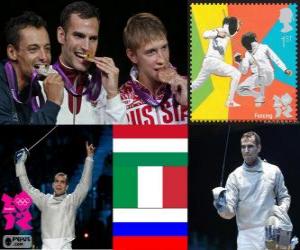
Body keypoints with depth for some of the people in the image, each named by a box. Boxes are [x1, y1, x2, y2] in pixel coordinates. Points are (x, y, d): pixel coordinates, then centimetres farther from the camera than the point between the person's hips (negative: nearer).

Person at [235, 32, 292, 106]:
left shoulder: (264, 48, -7)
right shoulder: (247, 54, 6)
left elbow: (276, 59, -6)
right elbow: (244, 71, 4)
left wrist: (285, 69, -16)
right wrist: (240, 62, -14)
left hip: (267, 75, -6)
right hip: (256, 77, 6)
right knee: (240, 90, 5)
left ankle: (260, 98, -17)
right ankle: (259, 95, 23)